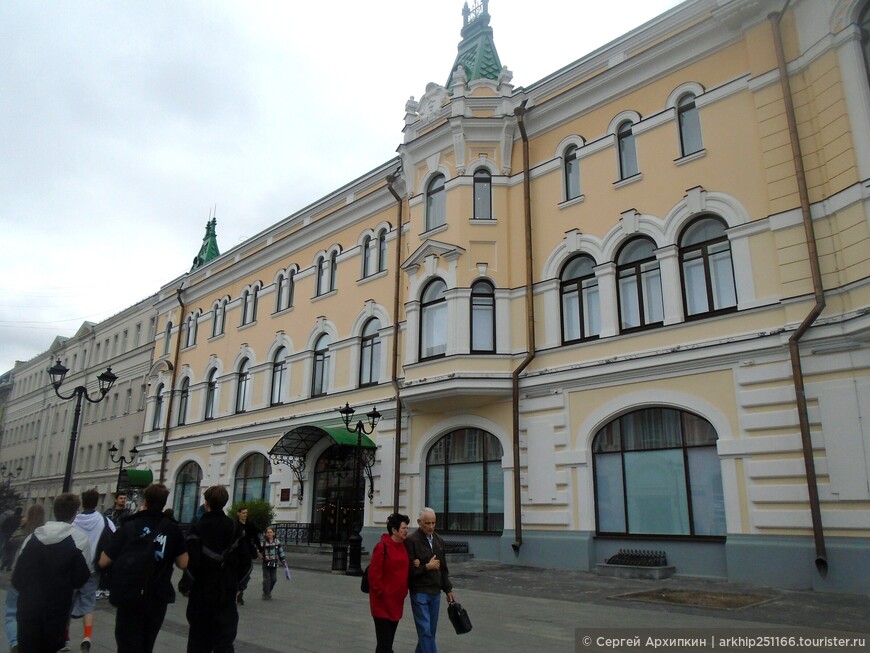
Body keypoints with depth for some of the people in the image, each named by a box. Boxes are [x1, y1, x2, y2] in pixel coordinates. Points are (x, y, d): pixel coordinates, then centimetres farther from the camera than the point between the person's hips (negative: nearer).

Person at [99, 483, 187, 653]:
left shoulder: (128, 527, -8)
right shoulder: (173, 529, -4)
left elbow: (103, 562, -7)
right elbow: (183, 563, -3)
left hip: (129, 598, -2)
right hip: (158, 598, 3)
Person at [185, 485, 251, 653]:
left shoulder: (198, 528, -11)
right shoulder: (236, 527, 1)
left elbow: (192, 562, -16)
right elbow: (245, 561, 1)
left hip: (202, 590, -2)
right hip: (227, 591, 2)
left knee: (199, 639, 13)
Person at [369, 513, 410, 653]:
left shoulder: (404, 547, 7)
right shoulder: (382, 547, -17)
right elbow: (374, 576, -17)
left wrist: (404, 591, 5)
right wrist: (383, 594, -14)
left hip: (397, 602, 7)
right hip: (383, 603, -7)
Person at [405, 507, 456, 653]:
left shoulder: (439, 540, 9)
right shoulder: (411, 541, -13)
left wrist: (448, 589, 15)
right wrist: (427, 567, -16)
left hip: (435, 592, 6)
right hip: (419, 592, -6)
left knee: (431, 629, 12)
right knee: (425, 630, -6)